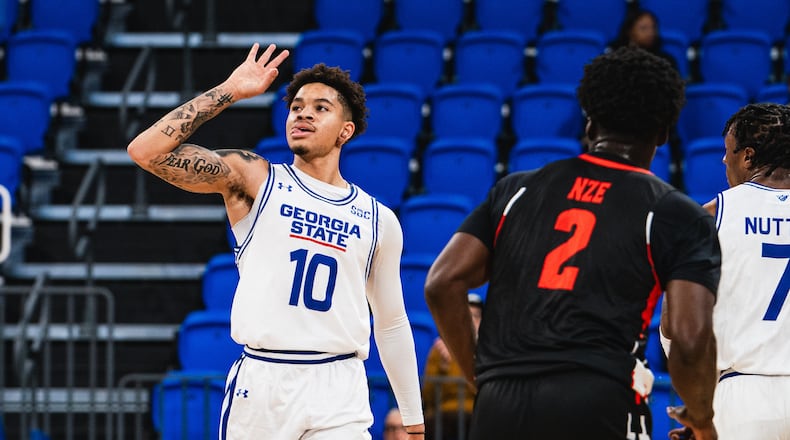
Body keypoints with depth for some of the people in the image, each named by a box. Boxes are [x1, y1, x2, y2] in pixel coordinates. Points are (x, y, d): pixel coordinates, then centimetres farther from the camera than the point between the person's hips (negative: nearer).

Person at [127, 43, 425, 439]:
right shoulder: (255, 179, 6)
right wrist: (230, 91, -2)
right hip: (259, 383, -1)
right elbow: (146, 150, -5)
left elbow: (392, 325, 20)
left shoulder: (379, 221, 13)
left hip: (339, 392, 1)